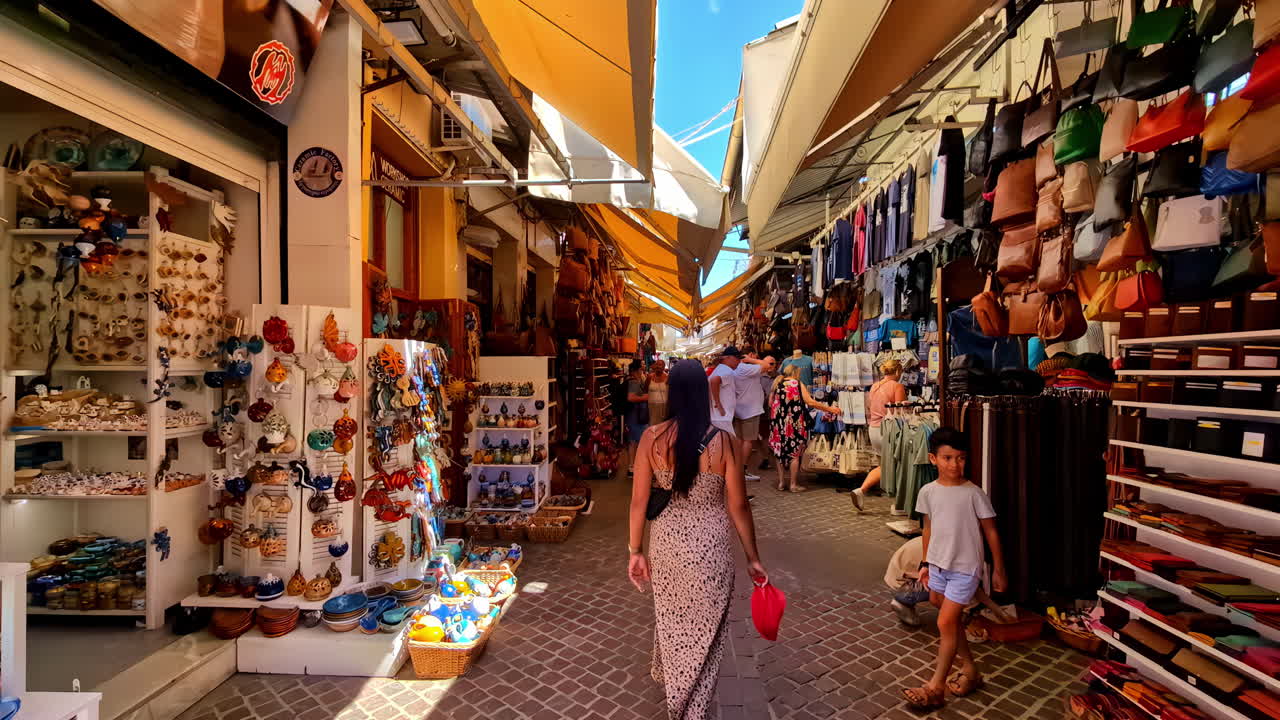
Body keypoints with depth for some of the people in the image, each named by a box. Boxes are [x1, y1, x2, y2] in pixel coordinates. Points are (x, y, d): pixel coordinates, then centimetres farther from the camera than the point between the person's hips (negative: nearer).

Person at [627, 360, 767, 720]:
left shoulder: (651, 437, -13)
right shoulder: (723, 441, -17)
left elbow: (639, 501, -8)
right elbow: (738, 507, -10)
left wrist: (635, 551, 5)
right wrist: (752, 558, 3)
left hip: (665, 544, 3)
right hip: (709, 548, -2)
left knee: (671, 617, 29)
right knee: (704, 630, 18)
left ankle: (669, 676, 56)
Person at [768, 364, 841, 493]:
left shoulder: (776, 384, 7)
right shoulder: (798, 384, -4)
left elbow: (770, 403, 7)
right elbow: (810, 402, -11)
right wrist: (829, 409, -4)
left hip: (778, 423, 4)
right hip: (794, 424, -4)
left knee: (781, 452, 14)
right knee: (794, 453, 4)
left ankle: (781, 482, 18)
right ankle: (794, 485, 8)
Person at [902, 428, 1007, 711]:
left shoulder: (974, 494, -16)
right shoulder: (928, 492, -4)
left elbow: (990, 532, -6)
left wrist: (998, 570, -2)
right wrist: (925, 563, 12)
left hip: (965, 568, -5)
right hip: (938, 565, 5)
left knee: (945, 623, -4)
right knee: (951, 620, 17)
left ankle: (935, 686, 9)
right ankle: (969, 670, 38)